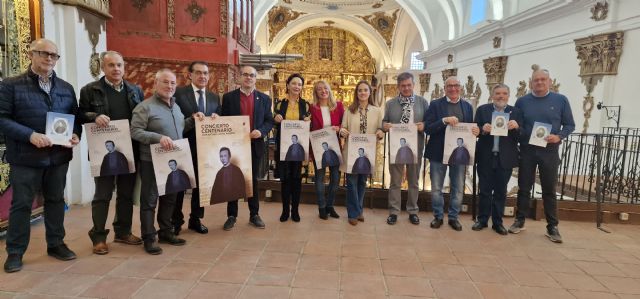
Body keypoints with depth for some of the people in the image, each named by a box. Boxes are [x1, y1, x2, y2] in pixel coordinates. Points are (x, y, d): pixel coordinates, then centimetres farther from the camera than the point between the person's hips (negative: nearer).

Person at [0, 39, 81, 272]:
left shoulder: (66, 88, 11)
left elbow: (75, 117, 14)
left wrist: (76, 135, -7)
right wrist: (30, 135, -21)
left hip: (59, 156, 4)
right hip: (26, 157, -4)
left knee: (56, 200, 14)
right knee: (21, 204, 5)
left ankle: (56, 244, 27)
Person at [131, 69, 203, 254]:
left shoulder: (175, 106, 13)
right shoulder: (145, 107, -11)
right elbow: (135, 132, -17)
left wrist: (192, 120, 6)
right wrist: (158, 138, -27)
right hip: (152, 161, -7)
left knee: (170, 198, 15)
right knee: (149, 200, 2)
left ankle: (166, 232, 28)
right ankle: (149, 238, 11)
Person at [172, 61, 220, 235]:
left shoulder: (214, 97, 10)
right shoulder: (179, 93, -5)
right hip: (184, 146, -4)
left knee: (201, 184, 13)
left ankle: (196, 219, 27)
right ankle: (176, 220, 22)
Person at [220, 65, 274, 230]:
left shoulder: (264, 99, 6)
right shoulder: (228, 97, 2)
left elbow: (269, 121, 4)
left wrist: (261, 131, -15)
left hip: (255, 145, 1)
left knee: (253, 180, 10)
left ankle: (254, 215, 20)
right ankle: (231, 215, 19)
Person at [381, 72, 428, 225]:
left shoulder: (422, 102, 3)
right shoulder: (390, 103, 6)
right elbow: (384, 122, 7)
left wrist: (424, 126, -18)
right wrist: (385, 126, -16)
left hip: (415, 147, 0)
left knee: (413, 181, 12)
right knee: (395, 181, 7)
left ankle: (412, 211, 25)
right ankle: (393, 211, 17)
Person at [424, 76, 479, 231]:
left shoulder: (467, 106, 8)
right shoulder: (435, 104, -2)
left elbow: (471, 128, 10)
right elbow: (428, 128, -10)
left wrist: (476, 131, -13)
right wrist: (444, 120, -24)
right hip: (438, 152, -2)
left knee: (458, 188, 8)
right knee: (436, 188, 7)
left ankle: (453, 217, 24)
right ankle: (438, 216, 23)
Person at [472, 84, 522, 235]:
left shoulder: (515, 112, 3)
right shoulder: (482, 110, 2)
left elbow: (520, 137, 0)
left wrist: (517, 127, -20)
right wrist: (483, 130, -21)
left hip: (505, 158, 1)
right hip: (486, 157, 0)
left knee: (501, 191, 9)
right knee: (484, 190, 8)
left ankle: (497, 222, 20)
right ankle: (482, 219, 20)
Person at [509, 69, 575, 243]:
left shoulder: (561, 100, 1)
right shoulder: (522, 101, 3)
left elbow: (570, 125, 2)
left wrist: (559, 137, -14)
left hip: (549, 152, -1)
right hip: (526, 150, 1)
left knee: (549, 190, 5)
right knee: (524, 188, 7)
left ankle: (552, 227, 13)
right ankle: (520, 221, 19)